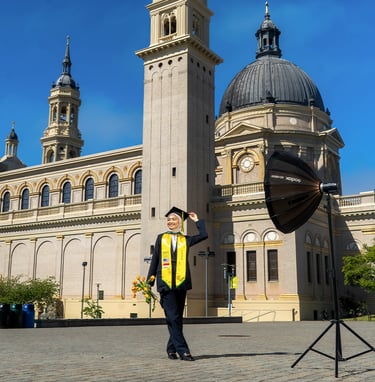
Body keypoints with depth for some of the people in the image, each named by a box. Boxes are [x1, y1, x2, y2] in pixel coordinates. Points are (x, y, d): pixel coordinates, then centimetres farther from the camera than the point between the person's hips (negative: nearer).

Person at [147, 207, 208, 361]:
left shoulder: (186, 240, 13)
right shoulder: (161, 238, 12)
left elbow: (204, 234, -1)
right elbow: (154, 260, 10)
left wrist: (197, 220, 11)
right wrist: (149, 280, 4)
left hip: (181, 283, 2)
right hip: (165, 283, -1)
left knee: (177, 318, 5)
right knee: (173, 318, -8)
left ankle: (171, 349, 17)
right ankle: (182, 350, -9)